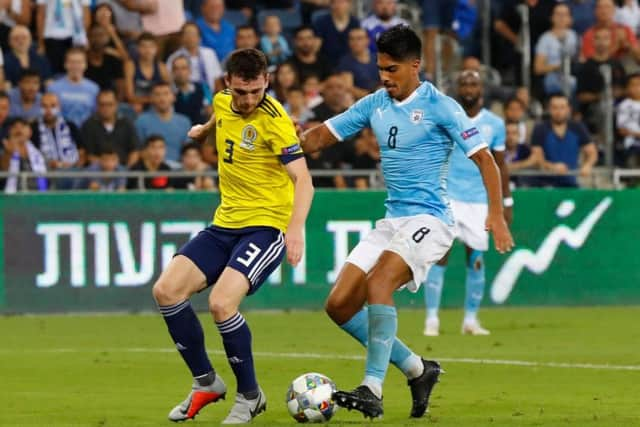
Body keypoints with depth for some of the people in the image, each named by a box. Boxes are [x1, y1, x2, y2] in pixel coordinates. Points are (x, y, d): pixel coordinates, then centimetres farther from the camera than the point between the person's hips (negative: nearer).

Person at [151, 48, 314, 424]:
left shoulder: (274, 119, -17)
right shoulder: (223, 103, 3)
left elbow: (302, 179, -24)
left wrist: (296, 228, -39)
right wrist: (203, 130, 51)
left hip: (266, 226, -7)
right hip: (225, 224, 7)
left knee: (221, 302, -26)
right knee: (166, 290, -7)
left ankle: (250, 395, -4)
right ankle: (206, 382, 10)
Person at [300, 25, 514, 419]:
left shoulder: (440, 106, -8)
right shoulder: (375, 105, 10)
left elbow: (483, 158, -8)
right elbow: (322, 136, 13)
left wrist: (497, 215, -18)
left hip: (429, 220, -8)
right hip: (392, 221, 8)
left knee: (377, 284, -30)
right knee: (340, 305, -1)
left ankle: (373, 390, -28)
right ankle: (417, 370, 13)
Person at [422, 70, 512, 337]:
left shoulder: (494, 124, 6)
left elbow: (500, 165, 12)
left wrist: (507, 201, 10)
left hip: (479, 200, 2)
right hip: (447, 196, -2)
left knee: (476, 259, 2)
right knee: (439, 255, -11)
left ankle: (471, 320, 13)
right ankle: (431, 319, -8)